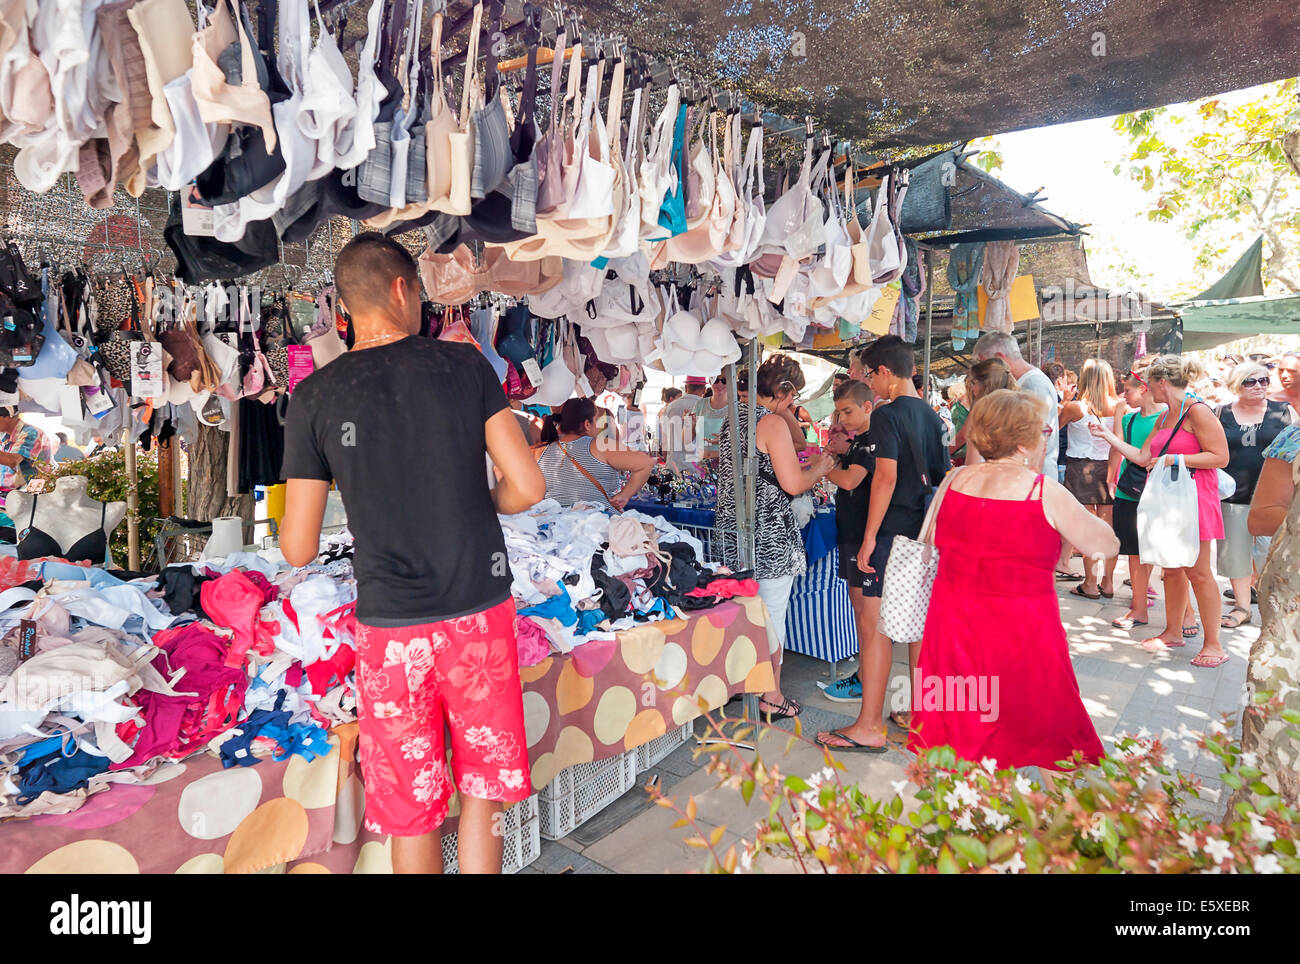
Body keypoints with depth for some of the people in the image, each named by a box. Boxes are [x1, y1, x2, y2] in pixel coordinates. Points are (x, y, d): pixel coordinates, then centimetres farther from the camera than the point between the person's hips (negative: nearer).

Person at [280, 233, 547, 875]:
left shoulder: (315, 397, -5)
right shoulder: (465, 365, -5)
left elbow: (298, 551, -4)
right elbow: (527, 488, -9)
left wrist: (285, 516, 19)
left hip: (391, 628, 0)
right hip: (481, 613, 0)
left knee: (411, 811, 18)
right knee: (483, 785, 19)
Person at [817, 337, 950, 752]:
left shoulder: (887, 415, -13)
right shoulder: (931, 416, 12)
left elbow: (886, 476, -21)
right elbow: (944, 475, 16)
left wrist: (869, 537, -19)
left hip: (893, 532, -8)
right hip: (926, 531, 9)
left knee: (877, 624, -4)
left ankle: (869, 727, 1)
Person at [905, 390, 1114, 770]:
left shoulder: (956, 480, 1)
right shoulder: (1045, 491, -12)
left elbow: (932, 541, 13)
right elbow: (1107, 546, -3)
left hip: (952, 623, 5)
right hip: (1020, 634, -4)